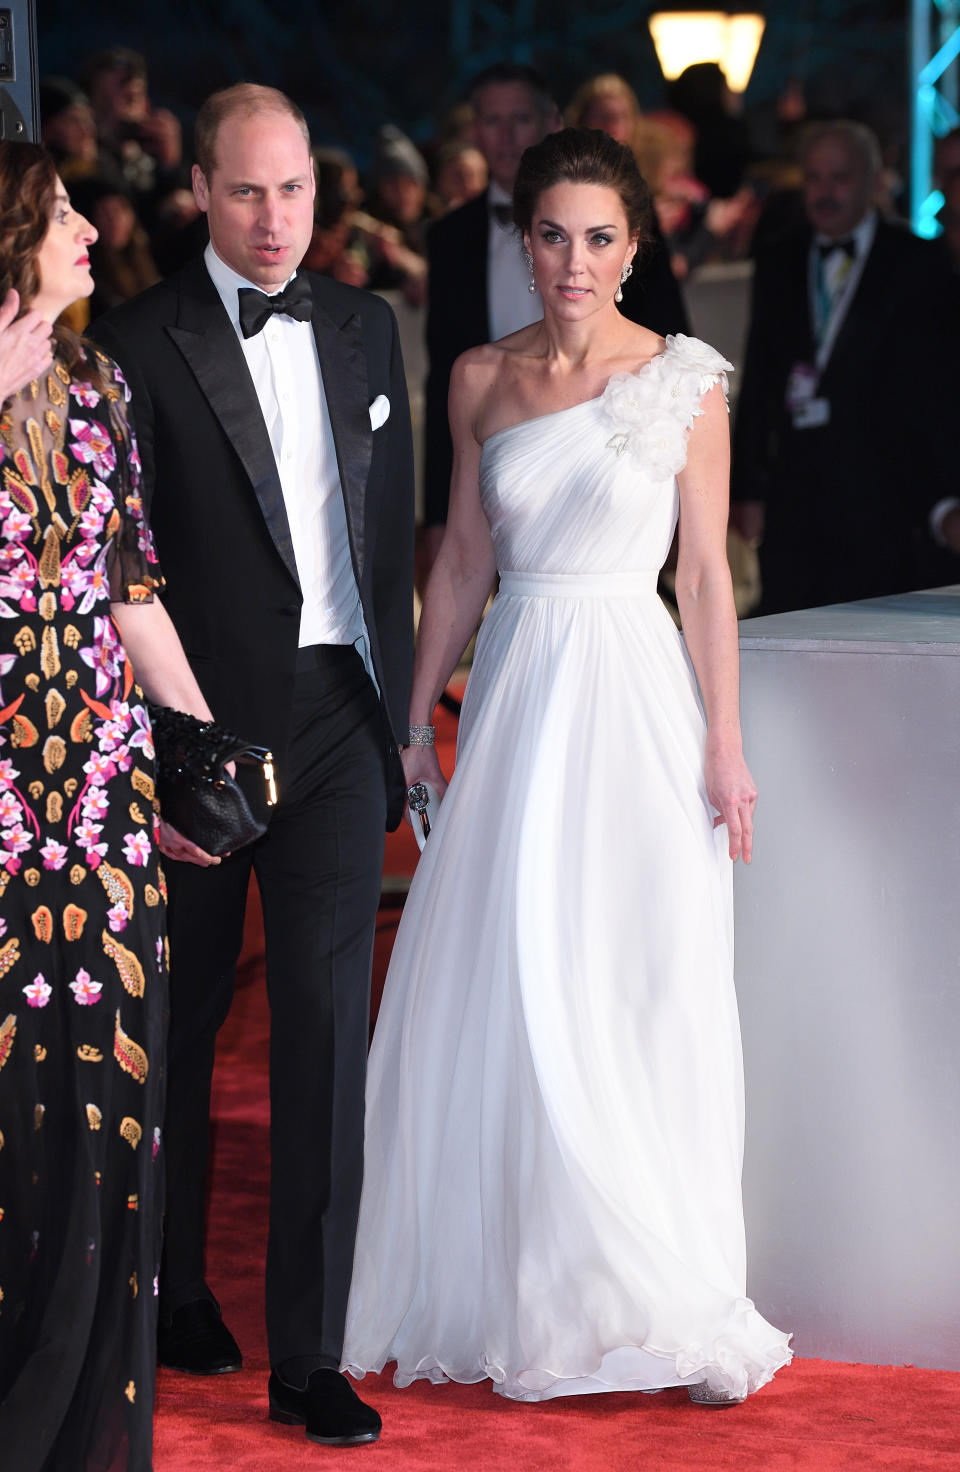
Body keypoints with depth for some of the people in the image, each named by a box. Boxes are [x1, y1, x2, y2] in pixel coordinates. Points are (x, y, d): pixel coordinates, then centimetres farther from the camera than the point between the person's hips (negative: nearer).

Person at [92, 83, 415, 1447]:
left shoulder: (364, 326, 9)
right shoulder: (144, 342, -6)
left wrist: (395, 697, 13)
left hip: (338, 717, 3)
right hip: (206, 719, -3)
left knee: (327, 1020, -4)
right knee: (184, 1007, 13)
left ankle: (310, 1355, -2)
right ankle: (171, 1282, 34)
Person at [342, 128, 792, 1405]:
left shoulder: (683, 383, -3)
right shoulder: (482, 380, 7)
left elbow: (706, 576, -2)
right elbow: (463, 561, 12)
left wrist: (724, 746, -5)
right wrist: (417, 721, 11)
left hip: (634, 693, -3)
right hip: (515, 690, 3)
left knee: (646, 1003, -2)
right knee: (504, 1001, 4)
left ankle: (673, 1305, 8)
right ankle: (526, 1300, 15)